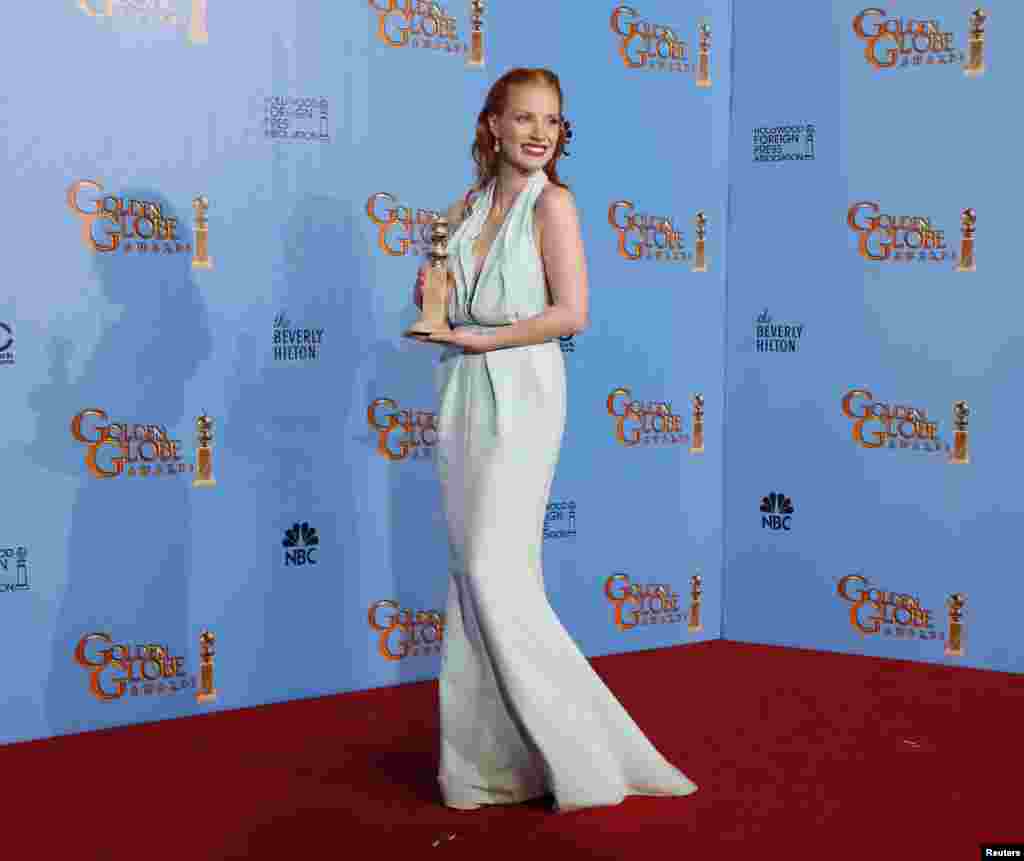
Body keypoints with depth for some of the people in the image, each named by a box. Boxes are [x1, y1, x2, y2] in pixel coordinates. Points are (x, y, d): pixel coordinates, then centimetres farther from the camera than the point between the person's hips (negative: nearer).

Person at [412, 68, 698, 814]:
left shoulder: (553, 204, -4)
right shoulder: (467, 207, 14)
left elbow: (571, 313, -13)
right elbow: (442, 301, 20)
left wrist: (480, 338, -13)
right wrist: (429, 300, -2)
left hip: (520, 394, -7)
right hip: (465, 395, 7)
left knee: (496, 571, -10)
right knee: (472, 571, 7)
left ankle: (585, 750, 3)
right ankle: (491, 755, 17)